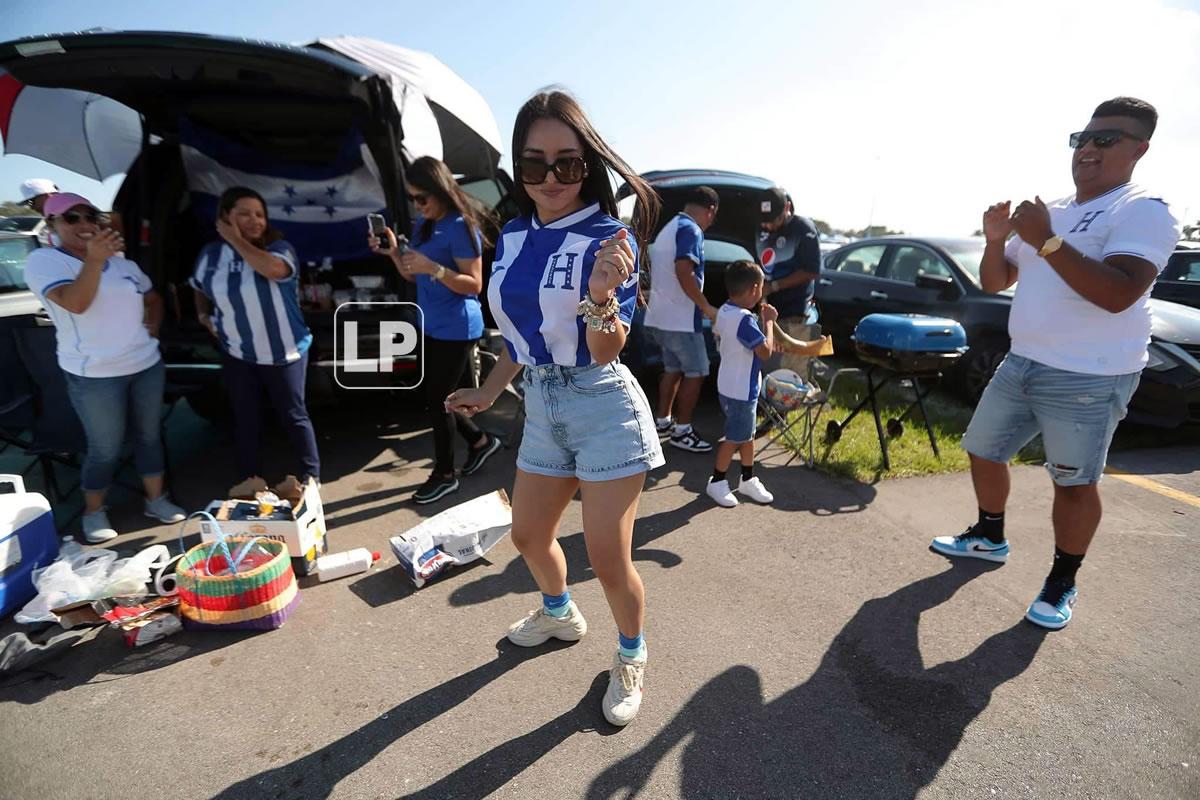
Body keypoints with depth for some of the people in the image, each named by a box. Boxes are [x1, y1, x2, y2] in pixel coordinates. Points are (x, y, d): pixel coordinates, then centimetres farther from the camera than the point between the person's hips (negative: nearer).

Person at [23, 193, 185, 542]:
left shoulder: (122, 262, 10)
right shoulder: (43, 260, -8)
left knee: (149, 436, 12)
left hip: (147, 365, 5)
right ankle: (93, 512, 23)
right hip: (95, 375, -5)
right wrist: (94, 259, -38)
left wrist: (154, 324, 4)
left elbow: (154, 298, 24)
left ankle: (156, 499, 26)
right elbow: (75, 303, -25)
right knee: (106, 449, 2)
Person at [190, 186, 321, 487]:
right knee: (244, 419, 14)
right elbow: (200, 289, 22)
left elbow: (273, 269, -36)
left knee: (293, 415, 7)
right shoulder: (210, 254, 2)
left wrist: (235, 239, -23)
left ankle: (311, 475, 23)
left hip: (283, 353, -4)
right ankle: (249, 482, 29)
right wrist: (204, 315, 2)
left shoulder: (278, 248, -11)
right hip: (237, 355, 4)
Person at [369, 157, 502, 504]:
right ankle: (481, 441, 35)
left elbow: (474, 284, -17)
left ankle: (444, 475, 18)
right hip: (431, 327, 9)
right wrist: (393, 252, -2)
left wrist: (433, 268, -28)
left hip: (456, 330, -9)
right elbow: (413, 276, 15)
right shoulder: (422, 225, 9)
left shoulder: (461, 227, -16)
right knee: (431, 396, 16)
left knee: (437, 400, 0)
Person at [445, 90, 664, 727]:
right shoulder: (512, 238, 4)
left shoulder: (607, 238, -13)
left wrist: (601, 293, -36)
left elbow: (607, 352, -18)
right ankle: (560, 613, 51)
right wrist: (489, 391, 19)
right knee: (528, 536, 20)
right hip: (541, 405, 7)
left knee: (608, 558, 0)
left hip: (603, 405, -6)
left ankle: (631, 657, 31)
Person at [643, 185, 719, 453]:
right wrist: (706, 307, -19)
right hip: (680, 318, -10)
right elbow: (683, 271, -25)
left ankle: (662, 421, 26)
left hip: (660, 316, 10)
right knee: (696, 372, -1)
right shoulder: (690, 230, -12)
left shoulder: (669, 227, 18)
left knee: (673, 368, 18)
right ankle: (682, 431, 3)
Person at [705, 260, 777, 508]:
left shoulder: (724, 311, 4)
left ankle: (748, 480, 32)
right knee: (734, 439, 5)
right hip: (740, 391, -9)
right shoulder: (744, 319, -26)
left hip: (729, 385, 10)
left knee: (747, 434, 20)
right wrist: (768, 321, -13)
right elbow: (765, 352, -24)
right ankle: (716, 482, 19)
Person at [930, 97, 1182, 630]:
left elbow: (1119, 295, -25)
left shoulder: (1145, 212, -10)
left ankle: (1062, 584, 21)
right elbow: (993, 284, 13)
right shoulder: (1045, 213, 12)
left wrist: (1047, 241, -25)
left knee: (1074, 483, 3)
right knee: (982, 451, 15)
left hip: (1089, 379, -7)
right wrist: (996, 240, -6)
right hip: (1020, 365, 8)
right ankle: (989, 538, 36)